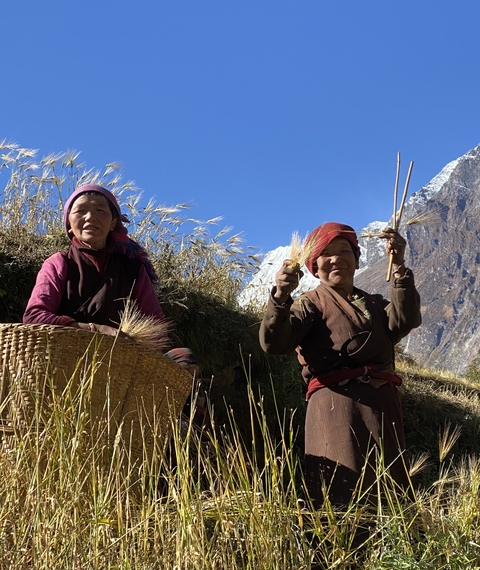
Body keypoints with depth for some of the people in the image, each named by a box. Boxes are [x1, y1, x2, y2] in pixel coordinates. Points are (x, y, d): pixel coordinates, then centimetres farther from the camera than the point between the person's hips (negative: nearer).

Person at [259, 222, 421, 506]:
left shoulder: (374, 303, 24)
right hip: (335, 403, -5)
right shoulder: (311, 303, 7)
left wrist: (400, 267, -8)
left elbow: (404, 321, 1)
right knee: (342, 494, -11)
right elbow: (274, 343, -11)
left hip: (383, 403, 6)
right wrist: (281, 296, -28)